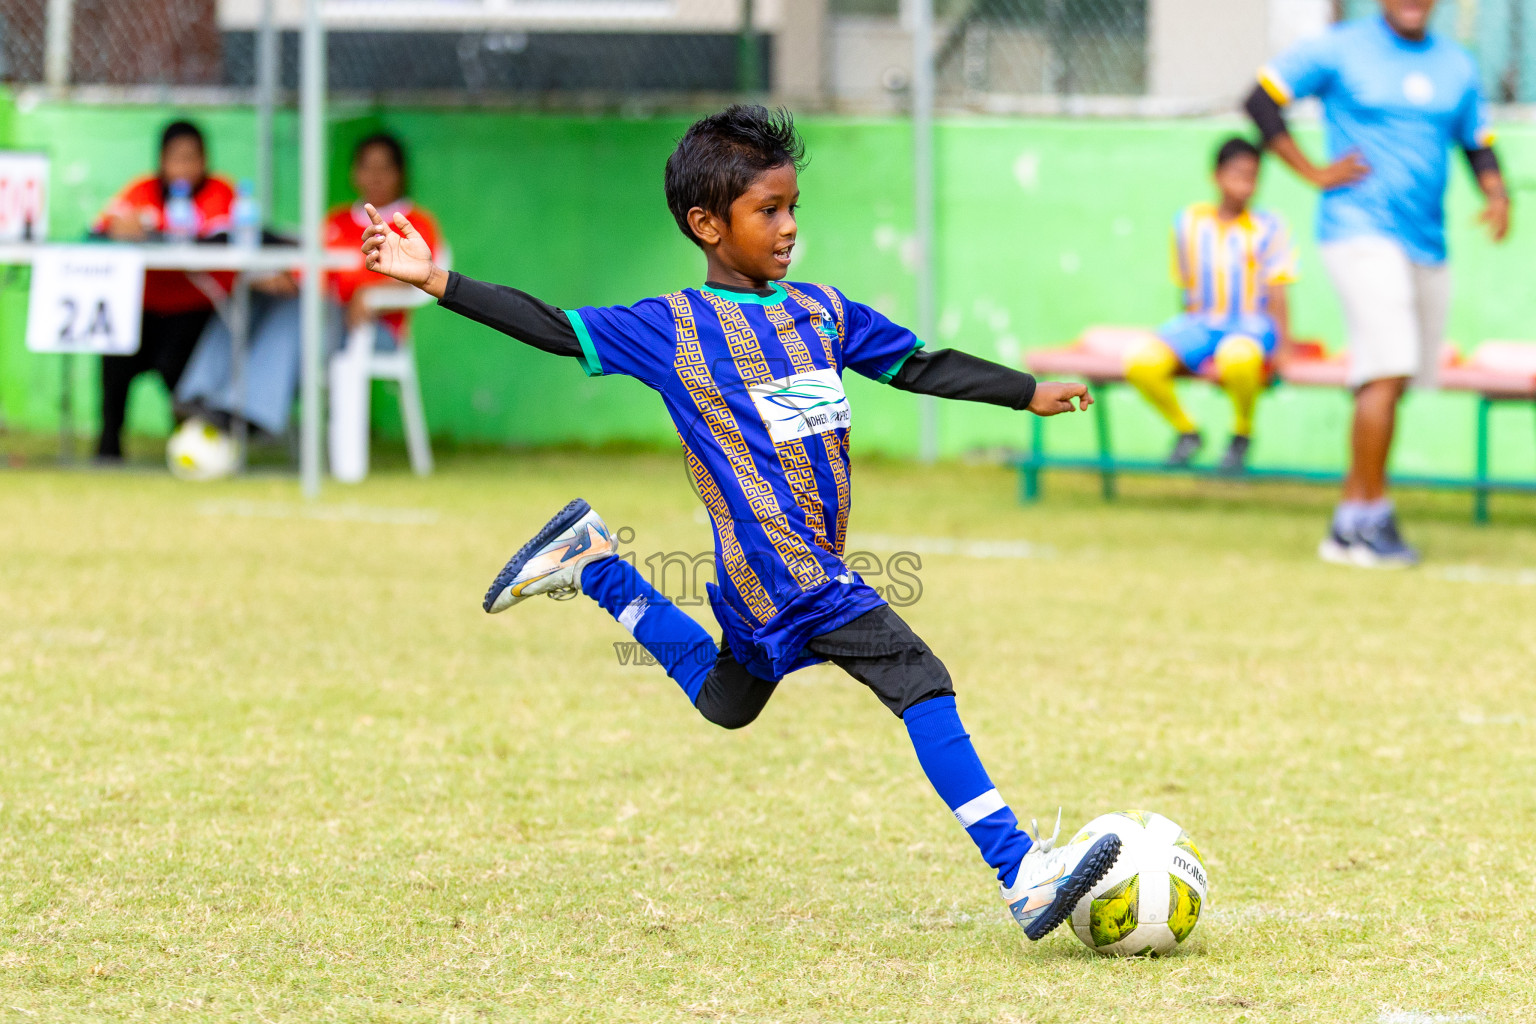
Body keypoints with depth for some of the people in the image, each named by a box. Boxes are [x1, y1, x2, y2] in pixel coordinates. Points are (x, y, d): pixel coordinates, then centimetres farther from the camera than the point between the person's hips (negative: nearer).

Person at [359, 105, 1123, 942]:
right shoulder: (671, 329, -6)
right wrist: (435, 282, -10)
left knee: (723, 700, 28)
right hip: (786, 573, -8)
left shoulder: (820, 311, 11)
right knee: (921, 684, -16)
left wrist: (1028, 394, 20)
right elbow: (554, 329, -4)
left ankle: (594, 566, 35)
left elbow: (919, 366, 20)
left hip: (779, 579, 8)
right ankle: (1021, 873, -19)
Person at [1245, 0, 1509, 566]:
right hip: (1360, 230, -6)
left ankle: (1349, 524, 17)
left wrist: (1497, 195, 2)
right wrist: (1314, 173, -6)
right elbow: (1260, 99, 0)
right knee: (1387, 371, -18)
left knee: (1390, 382, 9)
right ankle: (1370, 518, -12)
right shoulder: (1340, 50, -2)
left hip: (1427, 244, 6)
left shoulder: (1457, 66, 13)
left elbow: (1479, 143, 22)